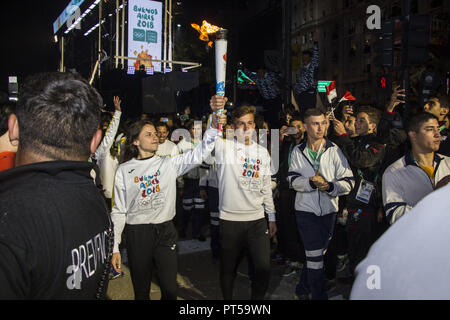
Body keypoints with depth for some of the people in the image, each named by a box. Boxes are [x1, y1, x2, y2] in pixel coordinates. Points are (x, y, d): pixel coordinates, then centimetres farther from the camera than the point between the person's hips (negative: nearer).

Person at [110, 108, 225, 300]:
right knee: (141, 291, 11)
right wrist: (115, 248, -1)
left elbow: (198, 154, -11)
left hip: (165, 232, 1)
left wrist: (213, 127, -27)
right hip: (137, 234, -1)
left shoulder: (168, 164, 3)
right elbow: (119, 211, 2)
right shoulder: (124, 170, 1)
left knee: (170, 289, 5)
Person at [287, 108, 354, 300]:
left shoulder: (335, 150, -1)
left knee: (316, 254, 15)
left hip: (328, 210, 2)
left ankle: (303, 289, 34)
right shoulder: (298, 152, 2)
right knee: (315, 257, -2)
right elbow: (292, 180, -7)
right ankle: (319, 295, 11)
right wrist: (311, 182, -25)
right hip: (306, 210, -2)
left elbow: (349, 181, -6)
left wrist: (330, 186, -24)